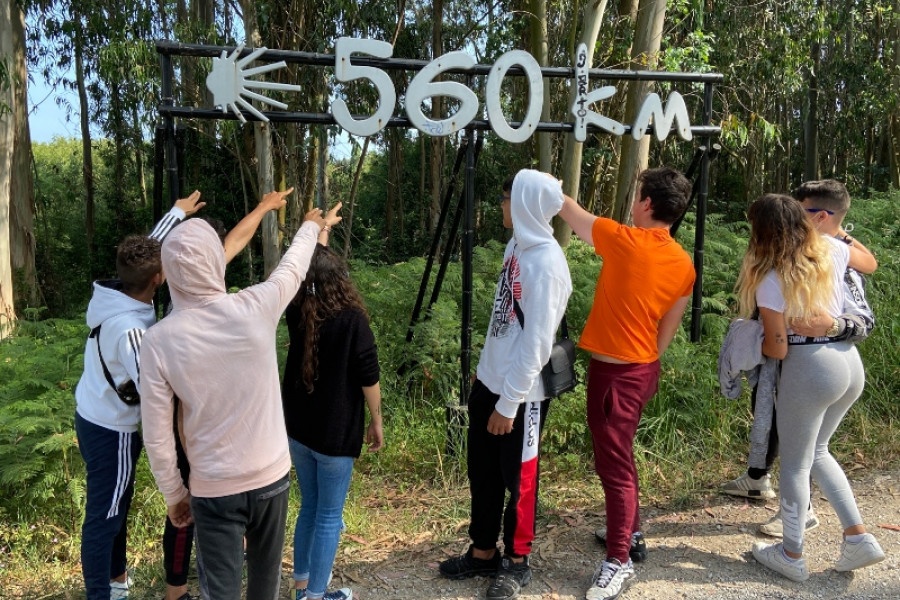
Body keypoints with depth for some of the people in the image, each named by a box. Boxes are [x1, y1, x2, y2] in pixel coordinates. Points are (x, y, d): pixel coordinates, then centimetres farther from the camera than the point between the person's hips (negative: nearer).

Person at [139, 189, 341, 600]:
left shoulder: (160, 340, -15)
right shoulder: (255, 308, -15)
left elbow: (157, 436, -10)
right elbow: (292, 267, 8)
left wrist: (174, 495, 6)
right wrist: (312, 225, 28)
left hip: (213, 490, -1)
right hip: (271, 478, 1)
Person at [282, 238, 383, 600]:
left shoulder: (296, 313, -2)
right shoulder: (352, 319, -17)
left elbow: (305, 264, 16)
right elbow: (368, 378, -13)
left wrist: (321, 229, 26)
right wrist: (376, 421, 1)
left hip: (297, 430, 6)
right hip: (335, 434, -6)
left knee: (309, 506, 21)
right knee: (329, 516, 7)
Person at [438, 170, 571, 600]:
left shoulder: (546, 263, -22)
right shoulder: (517, 246, 4)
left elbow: (536, 343, -21)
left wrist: (509, 402, -17)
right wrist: (485, 372, 17)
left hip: (520, 393, -8)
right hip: (489, 381, 8)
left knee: (517, 479, 10)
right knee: (482, 473, 18)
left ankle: (517, 563, 31)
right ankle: (483, 552, 37)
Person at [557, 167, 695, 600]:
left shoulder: (626, 242, -19)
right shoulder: (683, 264, 1)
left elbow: (571, 212, -4)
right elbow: (668, 329, 9)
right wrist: (647, 362, 20)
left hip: (615, 372, -8)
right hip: (642, 368, 8)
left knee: (614, 464, 2)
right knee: (618, 456, 23)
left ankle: (619, 561, 13)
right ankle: (629, 533, 37)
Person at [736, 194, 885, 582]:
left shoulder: (771, 280, -16)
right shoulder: (830, 250, 2)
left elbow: (778, 349, -14)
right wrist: (836, 229, 36)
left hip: (809, 369, -7)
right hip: (850, 362, 7)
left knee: (794, 464, 9)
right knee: (816, 452, 25)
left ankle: (791, 556, 22)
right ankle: (859, 538, 24)